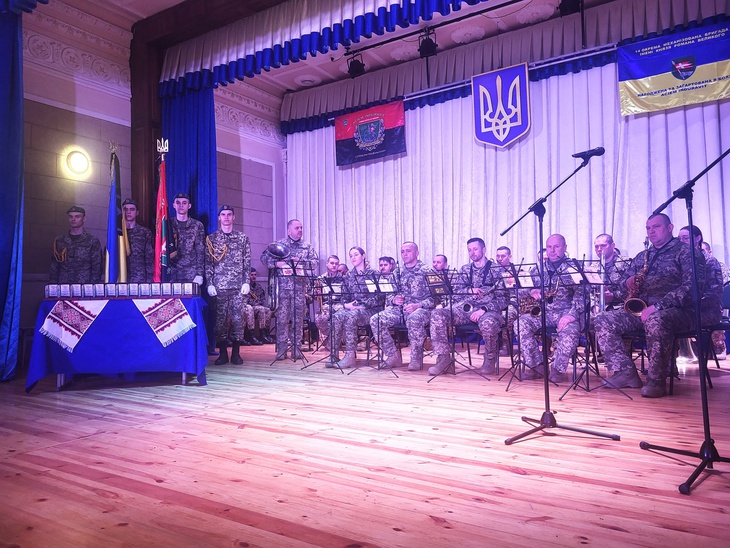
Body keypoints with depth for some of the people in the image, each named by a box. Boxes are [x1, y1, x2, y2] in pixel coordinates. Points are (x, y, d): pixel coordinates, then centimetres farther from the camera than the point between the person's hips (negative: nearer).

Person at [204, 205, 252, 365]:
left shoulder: (242, 238, 9)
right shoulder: (211, 238, 9)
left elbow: (247, 262, 7)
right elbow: (208, 263, 5)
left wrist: (246, 282, -2)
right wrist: (209, 284, -3)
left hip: (238, 286, 0)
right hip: (219, 286, 0)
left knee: (237, 318, 0)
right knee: (220, 319, 1)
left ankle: (236, 353, 9)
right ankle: (223, 353, 10)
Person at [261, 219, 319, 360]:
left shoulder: (307, 246, 12)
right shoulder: (279, 244, 6)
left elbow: (315, 261, 6)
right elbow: (264, 257, 3)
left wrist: (301, 262, -10)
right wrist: (277, 264, -13)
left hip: (300, 286, 2)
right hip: (283, 286, -2)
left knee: (298, 317, 3)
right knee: (282, 316, -2)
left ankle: (295, 347, 11)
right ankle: (282, 347, 4)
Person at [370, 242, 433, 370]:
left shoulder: (426, 271, 1)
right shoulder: (397, 273, 17)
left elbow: (434, 296, -7)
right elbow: (388, 295, 19)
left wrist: (417, 305, -21)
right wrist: (394, 300, -5)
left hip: (421, 308, -5)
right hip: (399, 309, 5)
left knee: (414, 319, -41)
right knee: (375, 320, -19)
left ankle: (416, 358, -23)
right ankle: (393, 356, -8)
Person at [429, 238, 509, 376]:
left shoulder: (495, 269, 2)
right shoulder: (464, 270, 15)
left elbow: (504, 298, -5)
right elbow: (455, 294, 12)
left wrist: (483, 309, -19)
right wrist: (470, 290, -10)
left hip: (488, 309, -4)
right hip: (465, 308, 4)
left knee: (488, 322, -41)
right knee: (437, 314, -21)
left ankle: (490, 359, -11)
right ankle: (443, 357, -13)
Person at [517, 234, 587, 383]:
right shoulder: (538, 269, 15)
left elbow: (580, 294, -8)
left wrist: (572, 314, -24)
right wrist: (532, 291, -11)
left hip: (565, 312, -3)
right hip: (542, 312, 4)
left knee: (570, 330, -36)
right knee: (521, 323, -24)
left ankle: (558, 369, -13)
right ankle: (536, 365, -11)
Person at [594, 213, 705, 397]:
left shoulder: (686, 252, 1)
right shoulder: (642, 256, 22)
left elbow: (692, 286, -14)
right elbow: (624, 281, 25)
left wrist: (658, 306, -24)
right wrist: (628, 284, -3)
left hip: (676, 310, -6)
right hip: (641, 309, 7)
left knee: (655, 320, -42)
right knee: (602, 320, -14)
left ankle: (656, 380, -27)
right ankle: (626, 373, -14)